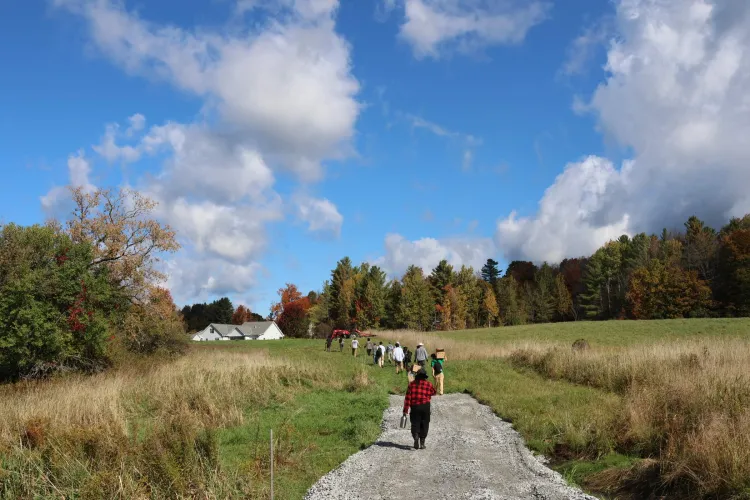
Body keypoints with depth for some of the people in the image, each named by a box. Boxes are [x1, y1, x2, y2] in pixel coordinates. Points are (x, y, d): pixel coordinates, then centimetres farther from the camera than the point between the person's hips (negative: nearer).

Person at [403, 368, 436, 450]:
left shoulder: (412, 384, 0)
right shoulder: (428, 384, -2)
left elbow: (407, 397, -4)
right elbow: (433, 392, 16)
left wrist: (405, 410, -2)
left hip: (414, 407, 0)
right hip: (425, 406, 0)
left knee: (415, 424, 7)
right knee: (424, 425, 11)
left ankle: (416, 438, -18)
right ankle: (422, 443, 11)